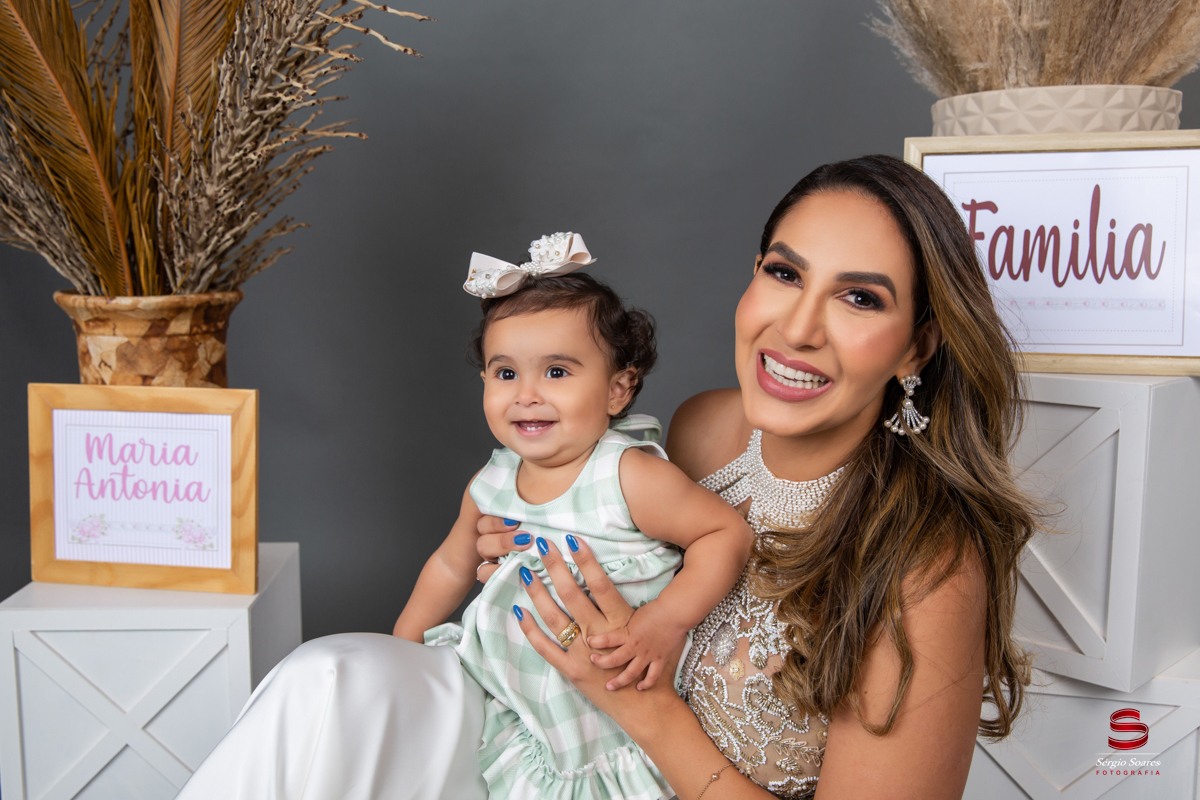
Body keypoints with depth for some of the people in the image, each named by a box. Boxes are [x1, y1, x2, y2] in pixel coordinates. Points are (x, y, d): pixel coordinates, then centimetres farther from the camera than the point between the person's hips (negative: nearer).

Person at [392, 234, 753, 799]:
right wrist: (402, 645, 20)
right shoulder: (490, 486, -2)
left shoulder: (630, 477, -22)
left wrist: (668, 618, -29)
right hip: (510, 690, 6)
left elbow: (728, 532, -17)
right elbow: (451, 566, 16)